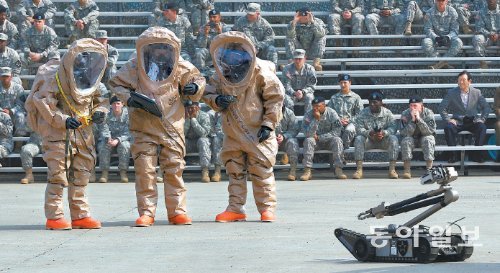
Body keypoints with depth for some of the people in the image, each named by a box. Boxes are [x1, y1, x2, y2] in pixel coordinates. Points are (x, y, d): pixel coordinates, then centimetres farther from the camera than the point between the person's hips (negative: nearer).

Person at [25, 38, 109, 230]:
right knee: (58, 174, -9)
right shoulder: (55, 78, -11)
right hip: (57, 133, -7)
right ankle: (54, 216, -4)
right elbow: (43, 101, -17)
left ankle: (80, 215, 19)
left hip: (83, 134, 7)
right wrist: (62, 120, -24)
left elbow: (99, 100, 20)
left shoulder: (90, 84, 11)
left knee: (81, 175, 11)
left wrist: (99, 112, -4)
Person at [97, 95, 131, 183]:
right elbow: (104, 130, -9)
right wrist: (108, 139, -31)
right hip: (108, 139, 1)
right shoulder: (107, 115, -3)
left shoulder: (127, 115, -8)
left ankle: (123, 171, -27)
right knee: (103, 146, -31)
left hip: (123, 139, -1)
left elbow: (128, 132, -14)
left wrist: (118, 140, -30)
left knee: (124, 145, -35)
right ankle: (104, 172, -27)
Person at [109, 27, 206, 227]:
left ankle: (177, 211, 11)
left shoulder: (181, 68, 2)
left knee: (174, 170, 4)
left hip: (173, 129, 1)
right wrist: (128, 97, -12)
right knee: (144, 170, -3)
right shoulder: (133, 69, -3)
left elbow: (197, 78, 16)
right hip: (144, 130, -1)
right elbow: (115, 84, 6)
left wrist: (195, 87, -7)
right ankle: (146, 212, 4)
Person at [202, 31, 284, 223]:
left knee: (261, 170, -2)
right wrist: (217, 100, -17)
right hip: (233, 133, 5)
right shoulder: (220, 75, -1)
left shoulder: (261, 72, -14)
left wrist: (268, 124, -12)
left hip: (258, 132, -5)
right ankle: (235, 209, 15)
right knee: (234, 170, 9)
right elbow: (208, 93, 7)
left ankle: (267, 208, 5)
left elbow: (275, 97, -9)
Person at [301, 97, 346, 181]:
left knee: (337, 140, -30)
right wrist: (316, 119, -31)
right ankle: (307, 170, -32)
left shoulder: (332, 113, -12)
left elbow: (337, 131, -17)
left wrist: (319, 137, -20)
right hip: (315, 142, 0)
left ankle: (338, 169, -30)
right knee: (308, 140, -30)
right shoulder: (308, 115, -12)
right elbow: (308, 134, -22)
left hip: (329, 140, 0)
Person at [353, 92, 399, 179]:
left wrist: (384, 133, -34)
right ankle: (359, 169, -32)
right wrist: (368, 133, -33)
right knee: (358, 139, -29)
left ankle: (392, 169, -32)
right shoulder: (363, 113, -1)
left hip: (383, 140, 0)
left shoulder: (387, 113, -1)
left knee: (393, 138, -29)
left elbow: (393, 127, -12)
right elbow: (359, 128, -11)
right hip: (369, 140, 0)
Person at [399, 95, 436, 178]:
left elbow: (430, 131, -25)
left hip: (424, 138, -1)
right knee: (406, 140, -30)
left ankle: (429, 168, -29)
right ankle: (407, 170, -28)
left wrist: (419, 119, -33)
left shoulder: (428, 113, -15)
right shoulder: (405, 114, -13)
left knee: (428, 139, -32)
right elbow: (404, 133, -21)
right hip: (412, 138, 1)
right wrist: (412, 120, -32)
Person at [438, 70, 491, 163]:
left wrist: (482, 119, -6)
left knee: (482, 127, -31)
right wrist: (448, 120, -11)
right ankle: (453, 154, -23)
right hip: (457, 121, 0)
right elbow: (442, 108, 2)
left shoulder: (476, 92, 5)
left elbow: (486, 107, 8)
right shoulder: (451, 93, 2)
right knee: (448, 127, -32)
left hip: (472, 121, 0)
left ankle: (477, 154, -20)